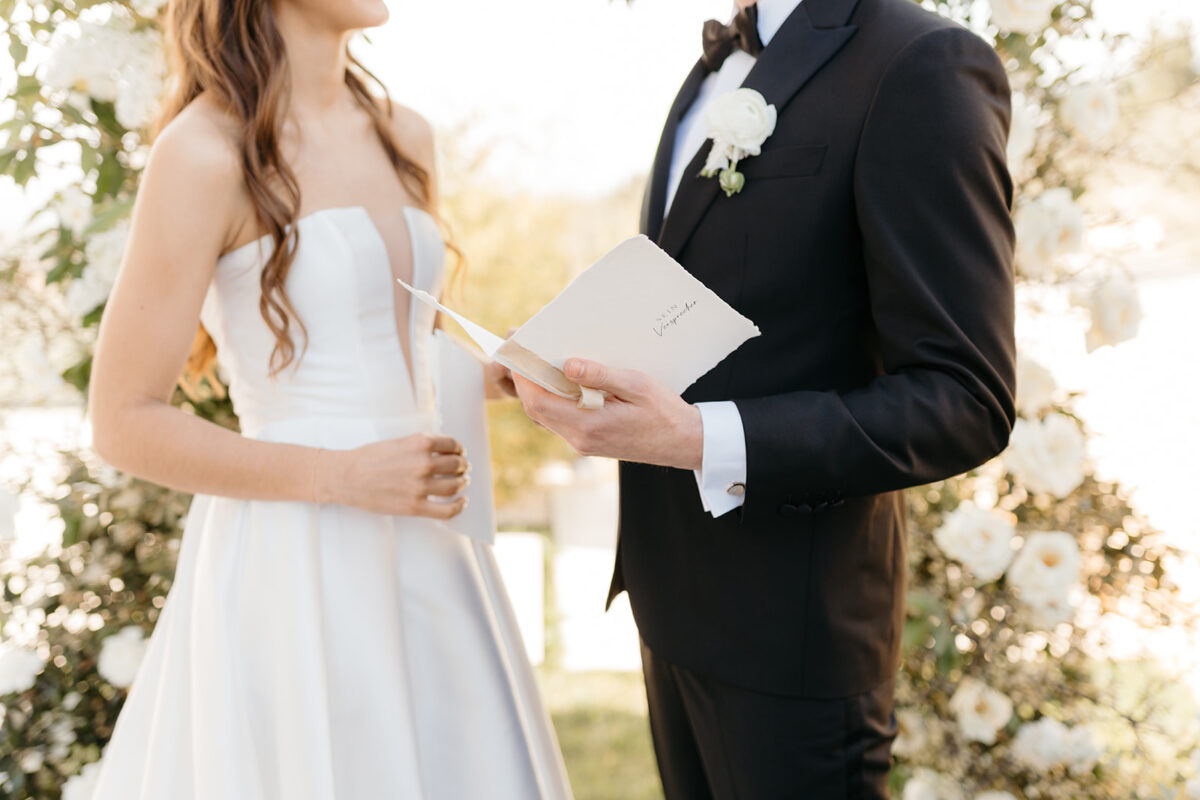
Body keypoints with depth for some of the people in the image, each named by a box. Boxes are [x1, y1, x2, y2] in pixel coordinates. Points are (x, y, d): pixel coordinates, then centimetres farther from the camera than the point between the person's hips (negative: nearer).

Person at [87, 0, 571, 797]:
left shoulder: (404, 139, 9)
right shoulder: (205, 154, -12)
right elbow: (125, 424, -12)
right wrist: (344, 477, -18)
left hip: (422, 556, 7)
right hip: (291, 566, -6)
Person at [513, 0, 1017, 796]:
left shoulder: (926, 64, -16)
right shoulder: (717, 74, 11)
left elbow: (965, 402, -20)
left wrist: (702, 442, -29)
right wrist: (584, 358, 2)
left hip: (788, 622, -8)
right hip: (680, 600, 8)